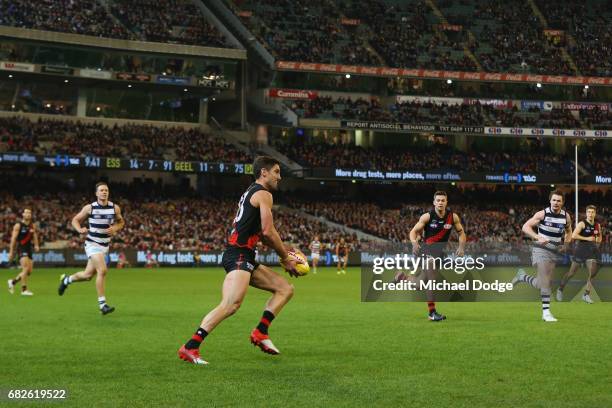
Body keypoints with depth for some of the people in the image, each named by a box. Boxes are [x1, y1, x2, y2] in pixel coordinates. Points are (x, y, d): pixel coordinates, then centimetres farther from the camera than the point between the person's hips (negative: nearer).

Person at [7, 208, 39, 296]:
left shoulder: (32, 226, 10)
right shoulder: (18, 225, -6)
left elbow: (34, 236, 14)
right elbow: (13, 238, -5)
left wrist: (36, 245, -6)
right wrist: (11, 252, -7)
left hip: (29, 249, 7)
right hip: (21, 248, -6)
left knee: (29, 271, 5)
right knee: (26, 268, -19)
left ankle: (13, 281, 26)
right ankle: (24, 289, -14)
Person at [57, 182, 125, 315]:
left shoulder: (115, 208, -1)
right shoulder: (89, 208, -8)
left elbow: (121, 222, 14)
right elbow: (75, 220, 2)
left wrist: (115, 228, -8)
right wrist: (79, 229, -19)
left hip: (105, 246, 5)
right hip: (92, 244, -5)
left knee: (88, 275, 13)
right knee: (102, 270, -22)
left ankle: (66, 280, 43)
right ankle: (102, 304, -15)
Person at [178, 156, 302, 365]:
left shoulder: (251, 193, 25)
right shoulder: (264, 194, -5)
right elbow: (268, 231, -12)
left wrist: (284, 253, 21)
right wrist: (286, 258, -1)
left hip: (245, 258, 10)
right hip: (238, 256, -10)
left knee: (286, 289, 12)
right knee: (230, 305, -24)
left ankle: (260, 333, 5)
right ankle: (190, 348, -26)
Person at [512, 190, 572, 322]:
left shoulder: (566, 216, 2)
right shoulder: (542, 214, -11)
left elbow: (569, 232, 21)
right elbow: (525, 227, -13)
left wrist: (566, 243, 1)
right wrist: (538, 238, -27)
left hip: (554, 252, 5)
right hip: (541, 250, -5)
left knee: (544, 283, 8)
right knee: (544, 283, -14)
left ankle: (522, 276, 32)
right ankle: (546, 311, -7)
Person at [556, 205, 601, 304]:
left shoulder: (597, 226, 9)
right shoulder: (582, 224, -9)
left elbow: (599, 236, 27)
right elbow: (573, 236, -20)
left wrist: (598, 240, 4)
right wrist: (587, 238, -20)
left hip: (591, 250, 5)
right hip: (580, 249, -5)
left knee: (592, 273, -9)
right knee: (572, 272, 2)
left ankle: (586, 294, 3)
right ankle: (560, 290, 21)